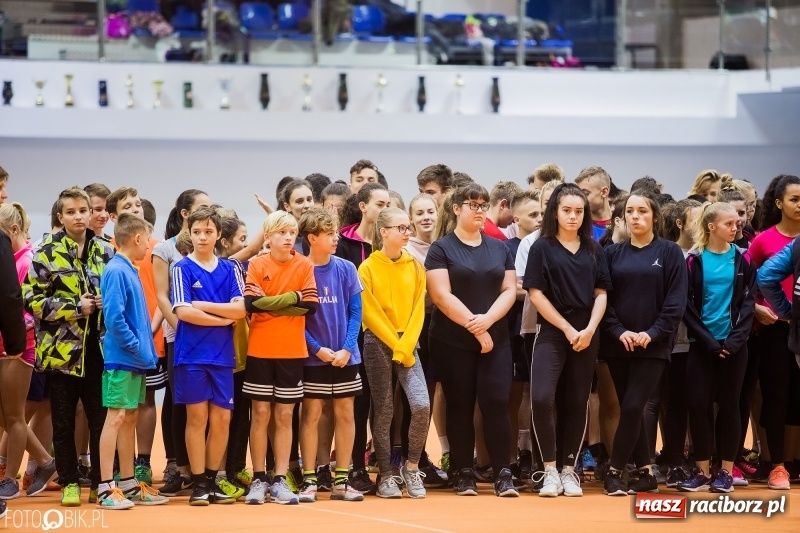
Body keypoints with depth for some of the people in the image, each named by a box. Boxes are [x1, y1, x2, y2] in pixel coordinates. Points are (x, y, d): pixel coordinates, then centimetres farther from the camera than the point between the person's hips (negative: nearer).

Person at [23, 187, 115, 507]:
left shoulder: (105, 252, 9)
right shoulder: (47, 254, -2)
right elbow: (33, 299, -8)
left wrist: (107, 303, -5)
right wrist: (75, 308, -14)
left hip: (98, 348, 2)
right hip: (61, 348, -2)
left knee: (102, 418, 2)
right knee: (64, 421, 5)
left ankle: (101, 482, 12)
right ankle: (69, 483, 14)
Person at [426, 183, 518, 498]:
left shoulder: (499, 249, 13)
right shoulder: (441, 249, 0)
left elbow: (509, 290, 5)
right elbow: (441, 295, -10)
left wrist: (487, 320, -12)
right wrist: (474, 327, -13)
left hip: (495, 339, 3)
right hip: (453, 342, -2)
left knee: (497, 403, -7)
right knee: (460, 406, 2)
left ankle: (502, 474, -5)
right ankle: (464, 474, 7)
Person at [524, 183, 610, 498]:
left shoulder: (593, 250, 9)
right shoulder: (542, 247, -1)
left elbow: (601, 293, 8)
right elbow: (536, 294, -6)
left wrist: (589, 330, -8)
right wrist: (568, 329, -9)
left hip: (587, 335, 4)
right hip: (552, 333, -3)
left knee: (577, 402, 6)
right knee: (541, 398, -18)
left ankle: (569, 470, 13)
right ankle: (550, 471, -8)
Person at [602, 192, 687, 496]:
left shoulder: (670, 253, 1)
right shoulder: (613, 254, 8)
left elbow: (676, 301, -4)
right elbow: (603, 297, 3)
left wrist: (652, 333, -15)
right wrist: (618, 331, -12)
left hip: (654, 346, -3)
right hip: (618, 345, 3)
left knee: (632, 407, -12)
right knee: (629, 410, 4)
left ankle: (614, 473, -5)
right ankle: (645, 473, 12)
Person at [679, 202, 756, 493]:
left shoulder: (742, 260, 3)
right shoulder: (694, 261, 0)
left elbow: (748, 303, 0)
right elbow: (687, 306, -2)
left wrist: (734, 341, -12)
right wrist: (709, 342, -10)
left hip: (733, 345, 0)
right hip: (701, 345, 0)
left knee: (729, 405, 2)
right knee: (698, 405, -2)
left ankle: (726, 472, 7)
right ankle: (702, 471, 6)